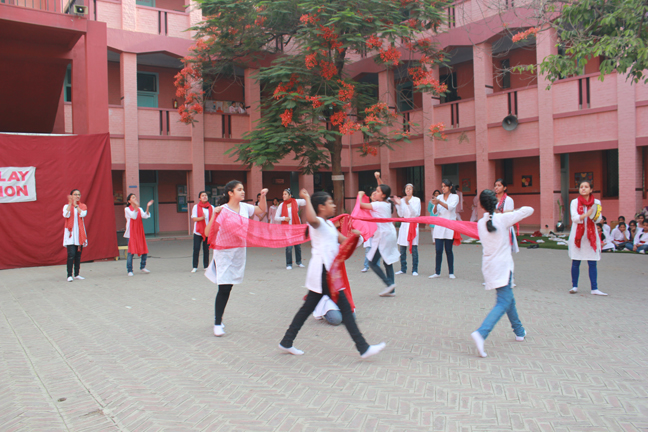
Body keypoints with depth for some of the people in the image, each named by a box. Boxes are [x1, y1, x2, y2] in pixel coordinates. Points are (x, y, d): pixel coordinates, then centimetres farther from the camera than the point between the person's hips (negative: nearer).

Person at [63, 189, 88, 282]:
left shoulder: (83, 206, 10)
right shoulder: (67, 206, 6)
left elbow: (83, 214, -10)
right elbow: (66, 215, -14)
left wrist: (75, 205, -13)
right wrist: (70, 203, -17)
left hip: (79, 232, 3)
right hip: (70, 232, -3)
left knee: (78, 255, 5)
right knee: (71, 254, -13)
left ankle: (77, 274, 12)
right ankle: (69, 275, -12)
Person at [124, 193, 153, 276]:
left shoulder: (140, 209, 12)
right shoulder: (127, 209, -1)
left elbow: (145, 216, -6)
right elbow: (133, 216, -18)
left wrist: (148, 207, -17)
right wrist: (136, 206, -27)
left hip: (140, 232, 5)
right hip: (131, 233, -5)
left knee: (144, 250, 4)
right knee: (131, 251, -7)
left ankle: (142, 267, 22)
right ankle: (129, 270, 2)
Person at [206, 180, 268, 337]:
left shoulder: (245, 207, 3)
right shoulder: (222, 210, -13)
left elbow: (262, 210, 21)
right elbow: (208, 233, -16)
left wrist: (262, 197, 6)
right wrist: (214, 214, -27)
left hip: (239, 252, 5)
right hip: (224, 253, -5)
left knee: (228, 288, 12)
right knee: (224, 289, -8)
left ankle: (219, 318, 28)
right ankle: (217, 323, 5)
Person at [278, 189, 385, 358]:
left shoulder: (329, 224, 19)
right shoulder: (318, 223, -11)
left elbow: (343, 240, 16)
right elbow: (311, 219, -37)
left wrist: (354, 235, -4)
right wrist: (307, 199, -26)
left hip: (326, 270, 10)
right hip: (322, 270, -10)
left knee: (308, 307, 13)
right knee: (345, 308, -7)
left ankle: (287, 342, 21)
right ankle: (363, 348, -3)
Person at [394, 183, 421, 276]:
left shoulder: (417, 200, 1)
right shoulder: (402, 200, 8)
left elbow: (416, 213, -10)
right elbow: (401, 214, 0)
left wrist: (408, 204, -22)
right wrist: (399, 204, -15)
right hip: (404, 225, 3)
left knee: (414, 249, -4)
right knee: (402, 249, 3)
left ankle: (415, 270, 2)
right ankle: (403, 269, 12)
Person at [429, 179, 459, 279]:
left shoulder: (455, 197, 2)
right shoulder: (439, 197, 9)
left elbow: (450, 207, -17)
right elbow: (435, 212, -1)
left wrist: (439, 202, -30)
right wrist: (435, 205, -22)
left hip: (449, 227, -2)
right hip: (439, 226, 2)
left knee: (448, 250, 0)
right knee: (438, 250, -1)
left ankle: (451, 272, 9)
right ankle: (437, 272, 5)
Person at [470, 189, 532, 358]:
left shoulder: (480, 223, 4)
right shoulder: (503, 219, -10)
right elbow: (529, 210, -5)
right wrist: (514, 212, 12)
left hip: (488, 266, 7)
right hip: (502, 267, -7)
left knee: (508, 298, 22)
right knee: (503, 303, -9)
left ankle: (519, 331, 37)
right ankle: (481, 333, -27)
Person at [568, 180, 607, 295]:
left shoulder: (596, 202, 3)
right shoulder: (574, 202, 1)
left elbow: (598, 219, -6)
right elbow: (574, 218, -11)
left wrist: (595, 217, -29)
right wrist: (586, 214, -28)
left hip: (591, 235, 1)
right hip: (577, 235, 0)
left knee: (592, 263, -1)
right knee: (575, 262, 3)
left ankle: (594, 288, 3)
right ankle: (574, 286, 12)